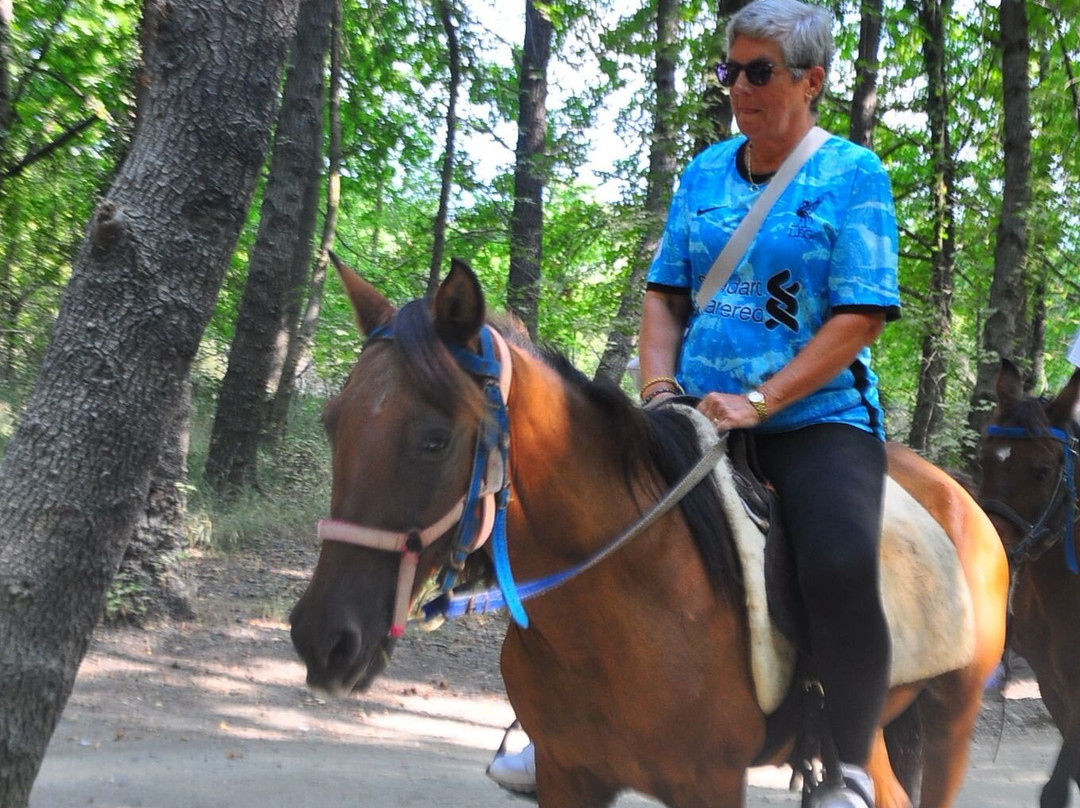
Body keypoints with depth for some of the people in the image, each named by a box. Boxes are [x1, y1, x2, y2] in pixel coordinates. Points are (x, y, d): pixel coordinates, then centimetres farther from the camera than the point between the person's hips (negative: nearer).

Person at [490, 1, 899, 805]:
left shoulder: (854, 175, -3)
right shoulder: (705, 173, 12)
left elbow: (859, 318, -11)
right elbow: (665, 295, 13)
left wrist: (757, 401, -20)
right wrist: (661, 389, -5)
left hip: (817, 417, -5)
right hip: (701, 416, 5)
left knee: (842, 568, -31)